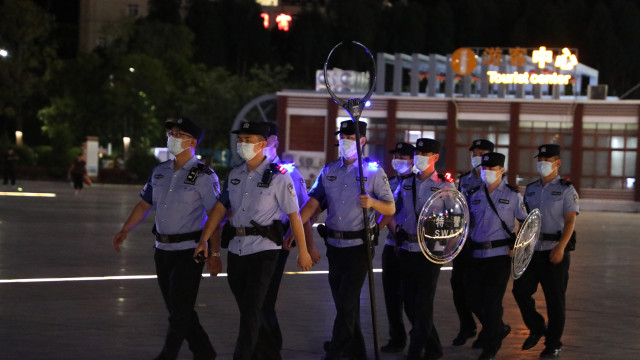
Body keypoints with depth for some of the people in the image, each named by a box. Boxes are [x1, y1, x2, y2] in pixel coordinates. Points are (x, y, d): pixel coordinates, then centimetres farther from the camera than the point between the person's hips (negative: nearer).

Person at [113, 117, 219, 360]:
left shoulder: (203, 176, -10)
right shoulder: (160, 171, 9)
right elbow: (144, 204, 18)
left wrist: (214, 252, -19)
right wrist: (124, 231, 9)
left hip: (189, 251, -7)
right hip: (163, 249, 7)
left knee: (180, 310, -4)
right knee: (176, 308, 12)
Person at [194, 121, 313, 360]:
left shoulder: (278, 176, -7)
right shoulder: (235, 175, 10)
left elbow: (294, 215, -6)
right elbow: (220, 208, 12)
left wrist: (303, 251, -5)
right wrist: (203, 240, 5)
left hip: (263, 251, -6)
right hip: (236, 250, 6)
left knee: (251, 312, -10)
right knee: (248, 311, 12)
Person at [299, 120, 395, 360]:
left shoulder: (373, 171, -3)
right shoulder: (329, 171, 10)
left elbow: (391, 208, -3)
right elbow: (312, 204, 5)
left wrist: (372, 202, -23)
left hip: (358, 247, -5)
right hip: (334, 245, 5)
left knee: (346, 304, -9)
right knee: (344, 304, 13)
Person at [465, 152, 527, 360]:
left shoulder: (512, 195, 0)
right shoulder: (473, 195, 9)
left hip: (501, 254, -4)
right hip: (477, 255, 5)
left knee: (492, 301, -7)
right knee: (475, 299, 9)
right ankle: (499, 329, 35)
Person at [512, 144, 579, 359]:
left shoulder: (566, 190, -4)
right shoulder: (530, 189, 13)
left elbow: (570, 221, -12)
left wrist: (560, 248, -22)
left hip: (555, 252, -5)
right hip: (532, 251, 5)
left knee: (555, 299, 0)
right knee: (520, 290, 1)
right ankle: (536, 329, 22)